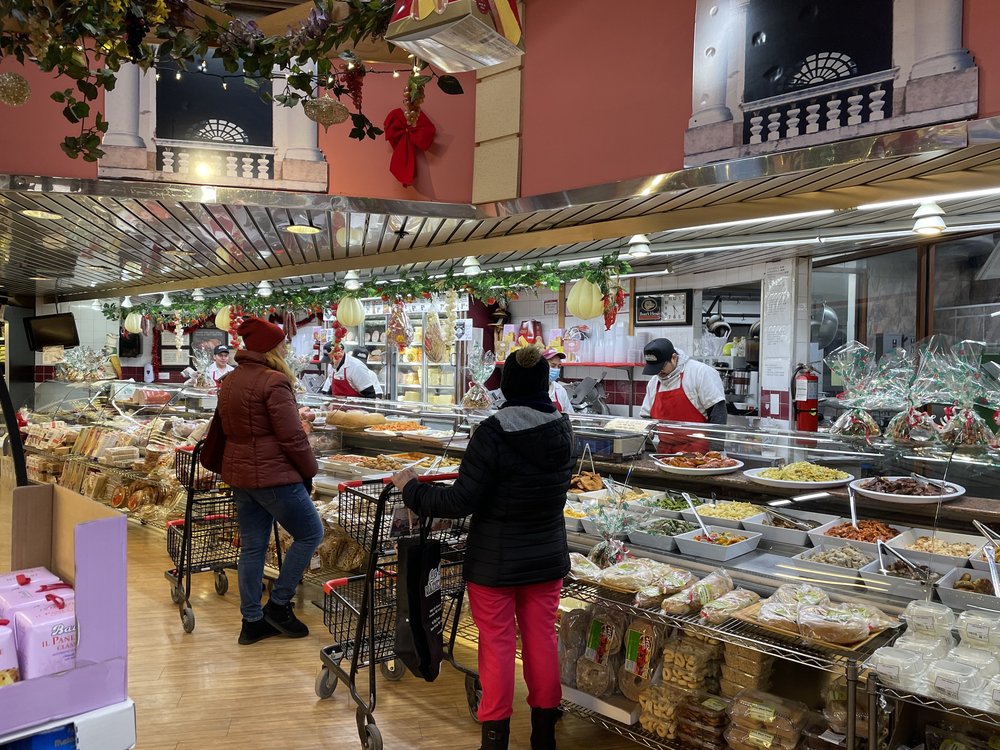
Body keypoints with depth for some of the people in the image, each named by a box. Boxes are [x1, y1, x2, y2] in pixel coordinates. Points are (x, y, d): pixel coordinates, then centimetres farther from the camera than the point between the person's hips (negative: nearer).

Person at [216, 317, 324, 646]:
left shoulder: (229, 382, 11)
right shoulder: (274, 382, -16)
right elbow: (292, 436, -18)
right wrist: (309, 471, -6)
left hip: (238, 474, 9)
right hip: (273, 476, -9)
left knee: (252, 546, 14)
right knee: (311, 533, 6)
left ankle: (252, 621, 21)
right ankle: (278, 604, 9)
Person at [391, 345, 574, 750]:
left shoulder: (493, 432, -21)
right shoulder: (563, 430, -3)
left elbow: (460, 501, -21)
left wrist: (411, 488, -6)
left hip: (495, 561, -5)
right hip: (547, 557, 5)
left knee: (497, 645, 8)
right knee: (541, 639, 15)